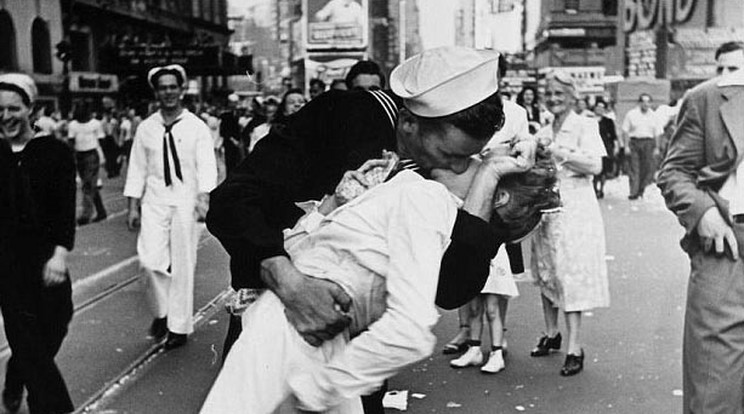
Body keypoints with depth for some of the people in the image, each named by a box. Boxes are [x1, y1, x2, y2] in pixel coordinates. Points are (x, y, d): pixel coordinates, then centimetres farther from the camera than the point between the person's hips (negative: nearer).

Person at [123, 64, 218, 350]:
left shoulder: (196, 127, -1)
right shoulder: (145, 128, 7)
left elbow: (207, 166, -8)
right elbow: (137, 169, 9)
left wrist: (204, 198, -23)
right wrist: (133, 207, 5)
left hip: (185, 201, -2)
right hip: (154, 201, 2)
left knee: (183, 265, 3)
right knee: (150, 259, -11)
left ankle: (179, 326, 17)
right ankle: (161, 311, 16)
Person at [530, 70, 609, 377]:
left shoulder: (585, 126, -3)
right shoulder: (543, 132, 15)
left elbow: (595, 166, -14)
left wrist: (560, 152, -18)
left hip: (574, 208, -6)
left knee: (571, 274, -9)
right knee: (545, 273, 11)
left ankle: (575, 348, -5)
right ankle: (551, 333, 26)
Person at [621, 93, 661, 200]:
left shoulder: (653, 116, 12)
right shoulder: (631, 114, 4)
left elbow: (657, 133, 14)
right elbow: (625, 131, 2)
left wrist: (656, 147, 7)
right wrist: (626, 146, -5)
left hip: (648, 143, 2)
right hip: (634, 142, -2)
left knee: (648, 168, -3)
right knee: (634, 169, -4)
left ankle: (641, 189, 14)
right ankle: (633, 192, -3)